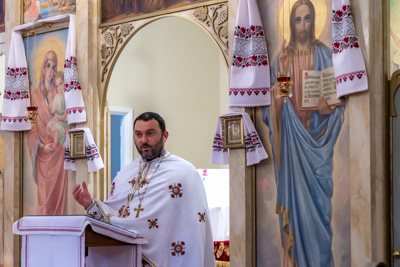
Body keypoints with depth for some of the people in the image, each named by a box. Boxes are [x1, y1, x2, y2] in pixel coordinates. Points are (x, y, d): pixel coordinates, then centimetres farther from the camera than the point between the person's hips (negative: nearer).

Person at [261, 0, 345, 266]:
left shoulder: (324, 54, 3)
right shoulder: (282, 57, 5)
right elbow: (274, 100, 1)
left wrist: (329, 104, -18)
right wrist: (281, 72, -14)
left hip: (317, 137, 0)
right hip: (292, 138, 1)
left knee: (318, 194, 1)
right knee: (294, 193, 2)